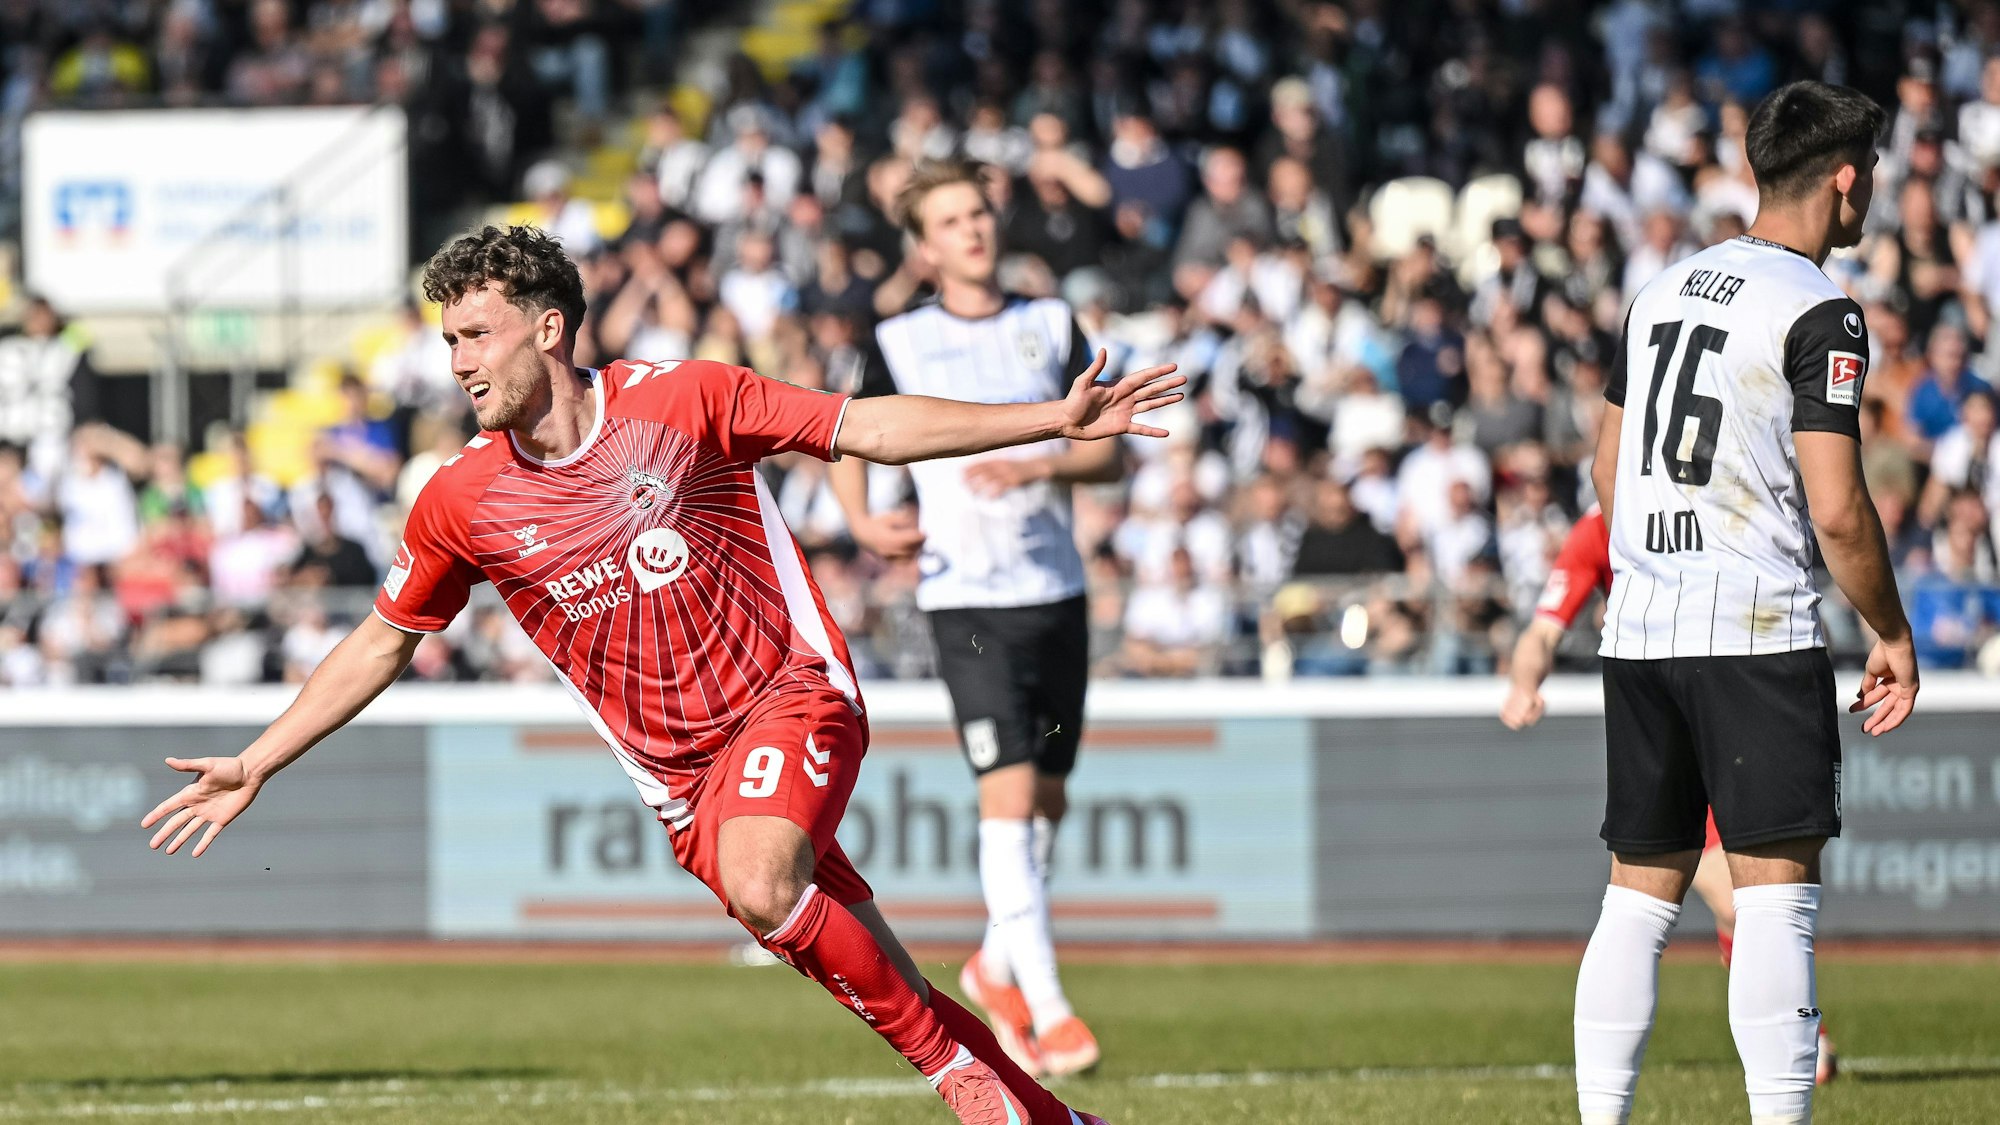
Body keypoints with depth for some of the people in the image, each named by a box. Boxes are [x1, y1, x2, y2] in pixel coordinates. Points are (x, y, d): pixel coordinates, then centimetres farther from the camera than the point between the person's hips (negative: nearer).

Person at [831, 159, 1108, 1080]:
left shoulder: (1050, 327, 8)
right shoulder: (903, 343, 1)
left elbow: (1110, 452, 6)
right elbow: (849, 447, 9)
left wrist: (1040, 466, -14)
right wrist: (862, 522, -11)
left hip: (1058, 590, 4)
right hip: (966, 598, -4)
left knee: (1047, 797, 11)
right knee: (1008, 794, -14)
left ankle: (997, 967, 33)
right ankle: (1046, 1009, -16)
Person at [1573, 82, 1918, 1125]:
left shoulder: (1664, 287, 14)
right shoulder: (1817, 310, -9)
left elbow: (1607, 470, 21)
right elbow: (1837, 512, -13)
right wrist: (1892, 636, -1)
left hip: (1640, 635, 7)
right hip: (1758, 629, -7)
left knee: (1640, 894, 10)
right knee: (1777, 890, -8)